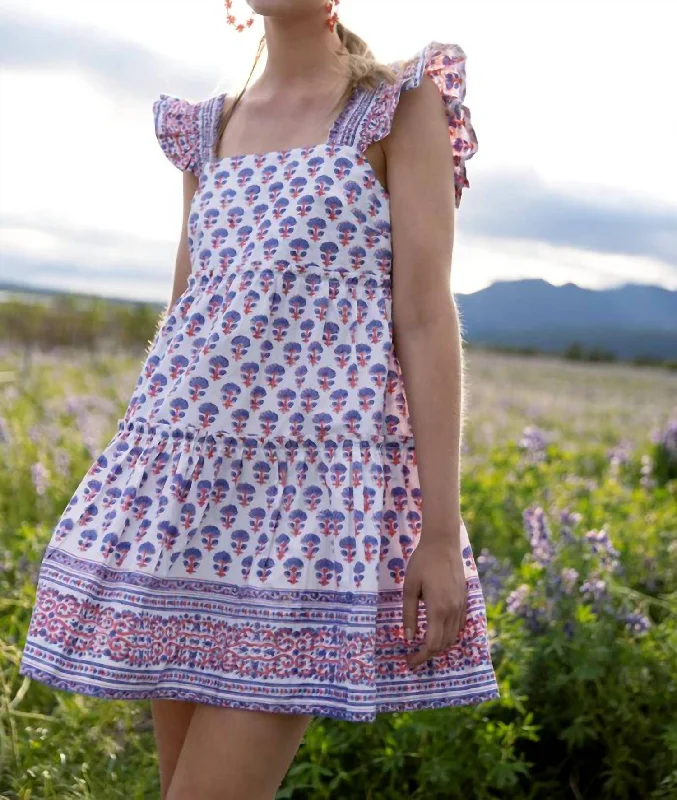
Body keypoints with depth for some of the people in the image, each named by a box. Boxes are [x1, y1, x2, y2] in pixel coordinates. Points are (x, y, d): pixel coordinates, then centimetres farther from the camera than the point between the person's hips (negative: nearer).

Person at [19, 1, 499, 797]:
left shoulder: (402, 102, 0)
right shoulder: (208, 132, 16)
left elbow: (428, 318, -7)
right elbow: (183, 325, 16)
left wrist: (442, 533, -13)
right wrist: (119, 517, 15)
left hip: (322, 488, -6)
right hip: (194, 485, 6)